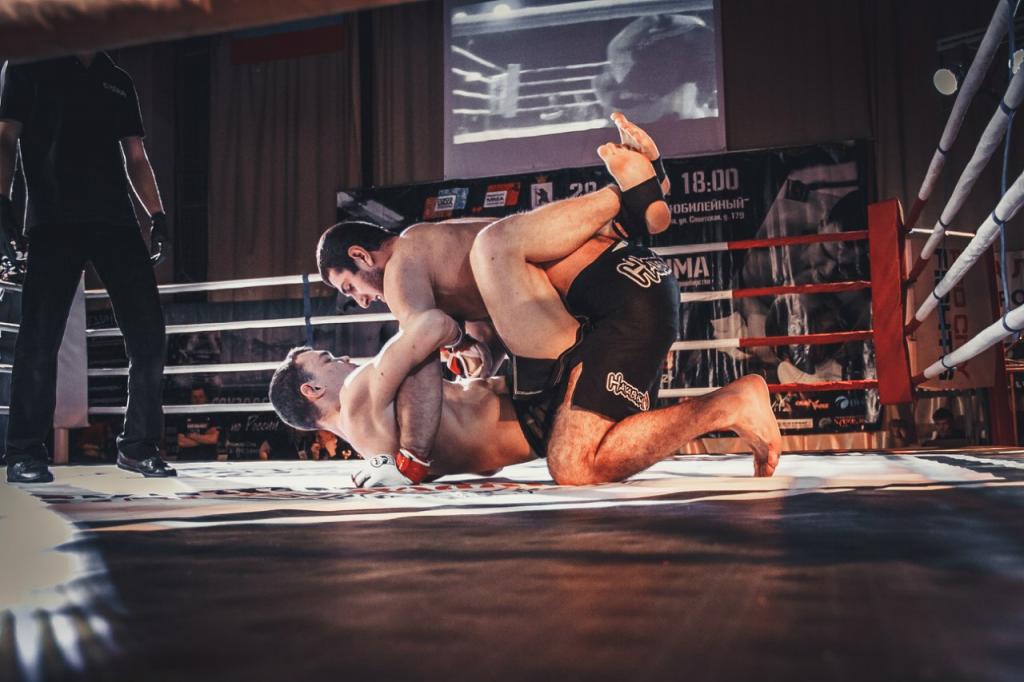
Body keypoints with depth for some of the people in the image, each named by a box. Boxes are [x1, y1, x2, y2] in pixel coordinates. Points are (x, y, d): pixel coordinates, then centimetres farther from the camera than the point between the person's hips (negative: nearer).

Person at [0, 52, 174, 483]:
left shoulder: (118, 82, 22)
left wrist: (157, 215, 8)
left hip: (117, 221, 4)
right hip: (55, 221, -3)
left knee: (148, 332, -4)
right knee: (40, 337, -6)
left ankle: (138, 446, 7)